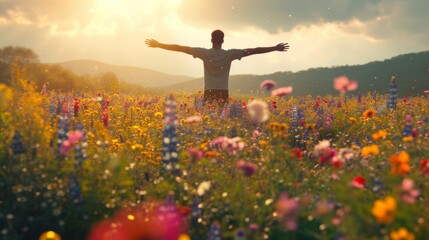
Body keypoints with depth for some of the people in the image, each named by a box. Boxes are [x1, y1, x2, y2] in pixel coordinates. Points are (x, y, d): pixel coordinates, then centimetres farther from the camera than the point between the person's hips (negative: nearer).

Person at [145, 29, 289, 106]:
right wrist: (275, 48, 4)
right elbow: (253, 51, 0)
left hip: (209, 93, 0)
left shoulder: (205, 53, -2)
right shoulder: (230, 54, -2)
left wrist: (159, 45, 4)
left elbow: (181, 48, -1)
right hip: (223, 93, 0)